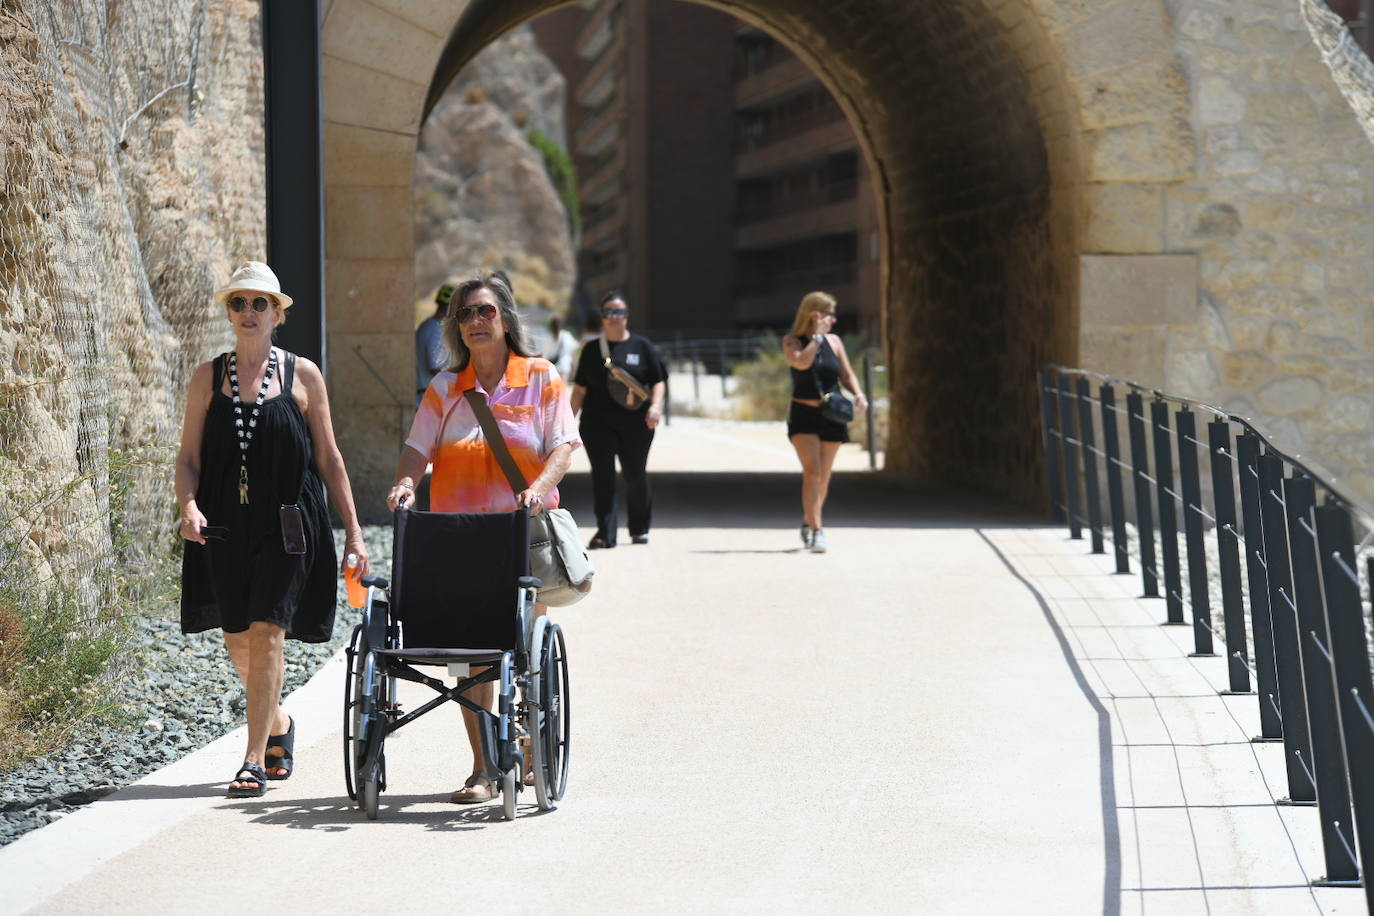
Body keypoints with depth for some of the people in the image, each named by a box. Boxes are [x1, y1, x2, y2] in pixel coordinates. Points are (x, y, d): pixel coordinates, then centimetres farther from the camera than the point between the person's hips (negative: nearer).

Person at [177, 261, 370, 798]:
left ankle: (256, 760, -8)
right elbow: (189, 457, 5)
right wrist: (188, 506, -15)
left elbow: (329, 459, 6)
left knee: (266, 633, -12)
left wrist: (353, 532, 4)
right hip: (226, 525, 3)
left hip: (288, 523, -3)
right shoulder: (208, 378, 7)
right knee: (237, 639, 8)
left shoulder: (302, 376, 2)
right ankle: (278, 723, 36)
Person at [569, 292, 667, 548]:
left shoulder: (642, 347, 6)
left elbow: (658, 381, 6)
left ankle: (640, 528, 27)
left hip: (635, 424, 0)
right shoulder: (592, 349, 9)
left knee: (635, 476, 7)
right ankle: (604, 532, -12)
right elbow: (580, 388, 11)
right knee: (602, 476, -10)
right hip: (598, 422, 0)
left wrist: (655, 405, -12)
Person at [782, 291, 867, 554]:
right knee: (812, 470, -18)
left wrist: (858, 394, -7)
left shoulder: (834, 342, 9)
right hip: (803, 415, -4)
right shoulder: (792, 341, -2)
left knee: (823, 476, 9)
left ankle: (808, 524, 29)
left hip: (831, 415, 4)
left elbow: (847, 374, 11)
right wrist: (817, 336, -13)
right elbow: (801, 362, -21)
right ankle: (816, 531, -20)